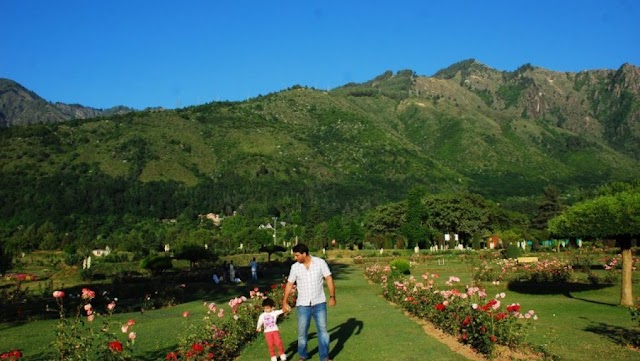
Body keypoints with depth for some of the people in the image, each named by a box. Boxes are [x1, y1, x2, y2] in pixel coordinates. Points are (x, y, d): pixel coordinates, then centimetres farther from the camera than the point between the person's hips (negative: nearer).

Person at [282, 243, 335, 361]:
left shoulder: (320, 262, -8)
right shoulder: (295, 267, -2)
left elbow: (329, 279, -5)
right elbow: (289, 284, 4)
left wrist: (332, 297, -10)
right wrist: (285, 302, 4)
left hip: (319, 303, -1)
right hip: (303, 305, 1)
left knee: (322, 330, 1)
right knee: (302, 331, 7)